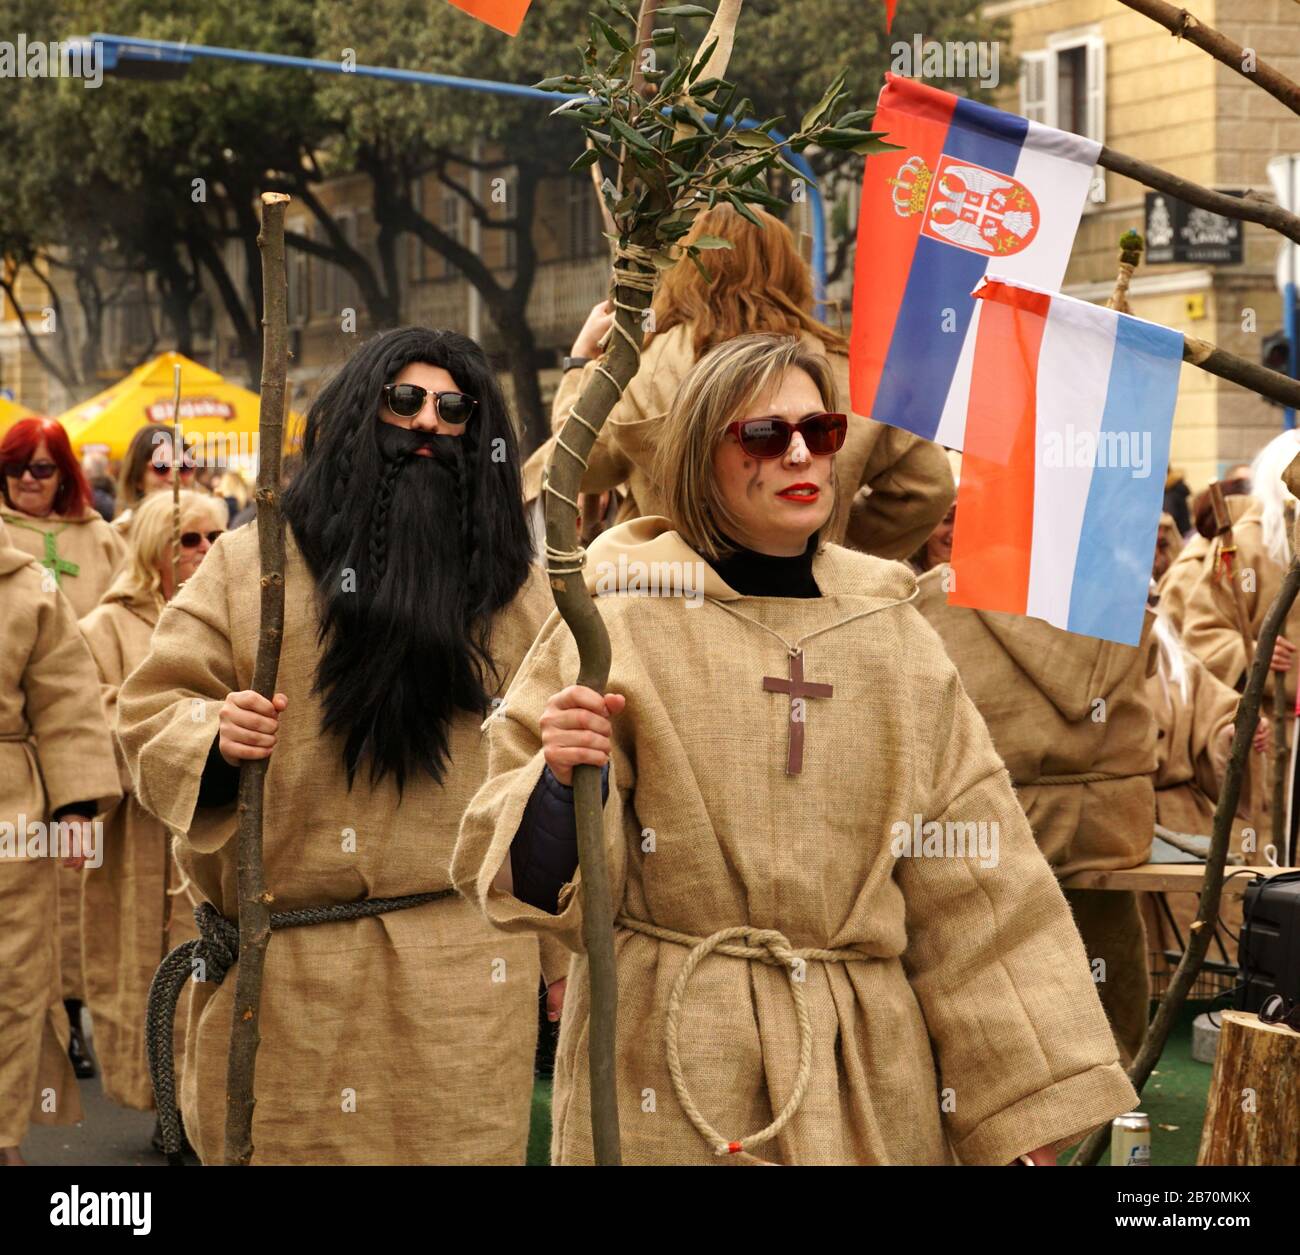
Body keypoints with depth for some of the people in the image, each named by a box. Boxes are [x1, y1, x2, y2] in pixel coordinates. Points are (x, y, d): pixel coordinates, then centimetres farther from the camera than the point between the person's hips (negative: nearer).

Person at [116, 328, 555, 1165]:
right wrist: (212, 738, -19)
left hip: (466, 965, 1)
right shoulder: (254, 562, 3)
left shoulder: (511, 579, 7)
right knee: (284, 1144, 6)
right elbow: (150, 709, 4)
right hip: (282, 963, -1)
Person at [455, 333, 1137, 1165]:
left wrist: (1029, 1105, 3)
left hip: (871, 1077, 3)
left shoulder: (894, 635, 6)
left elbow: (974, 893, 7)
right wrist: (562, 781, -25)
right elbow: (543, 885, -4)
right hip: (675, 1084, -3)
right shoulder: (619, 622, -4)